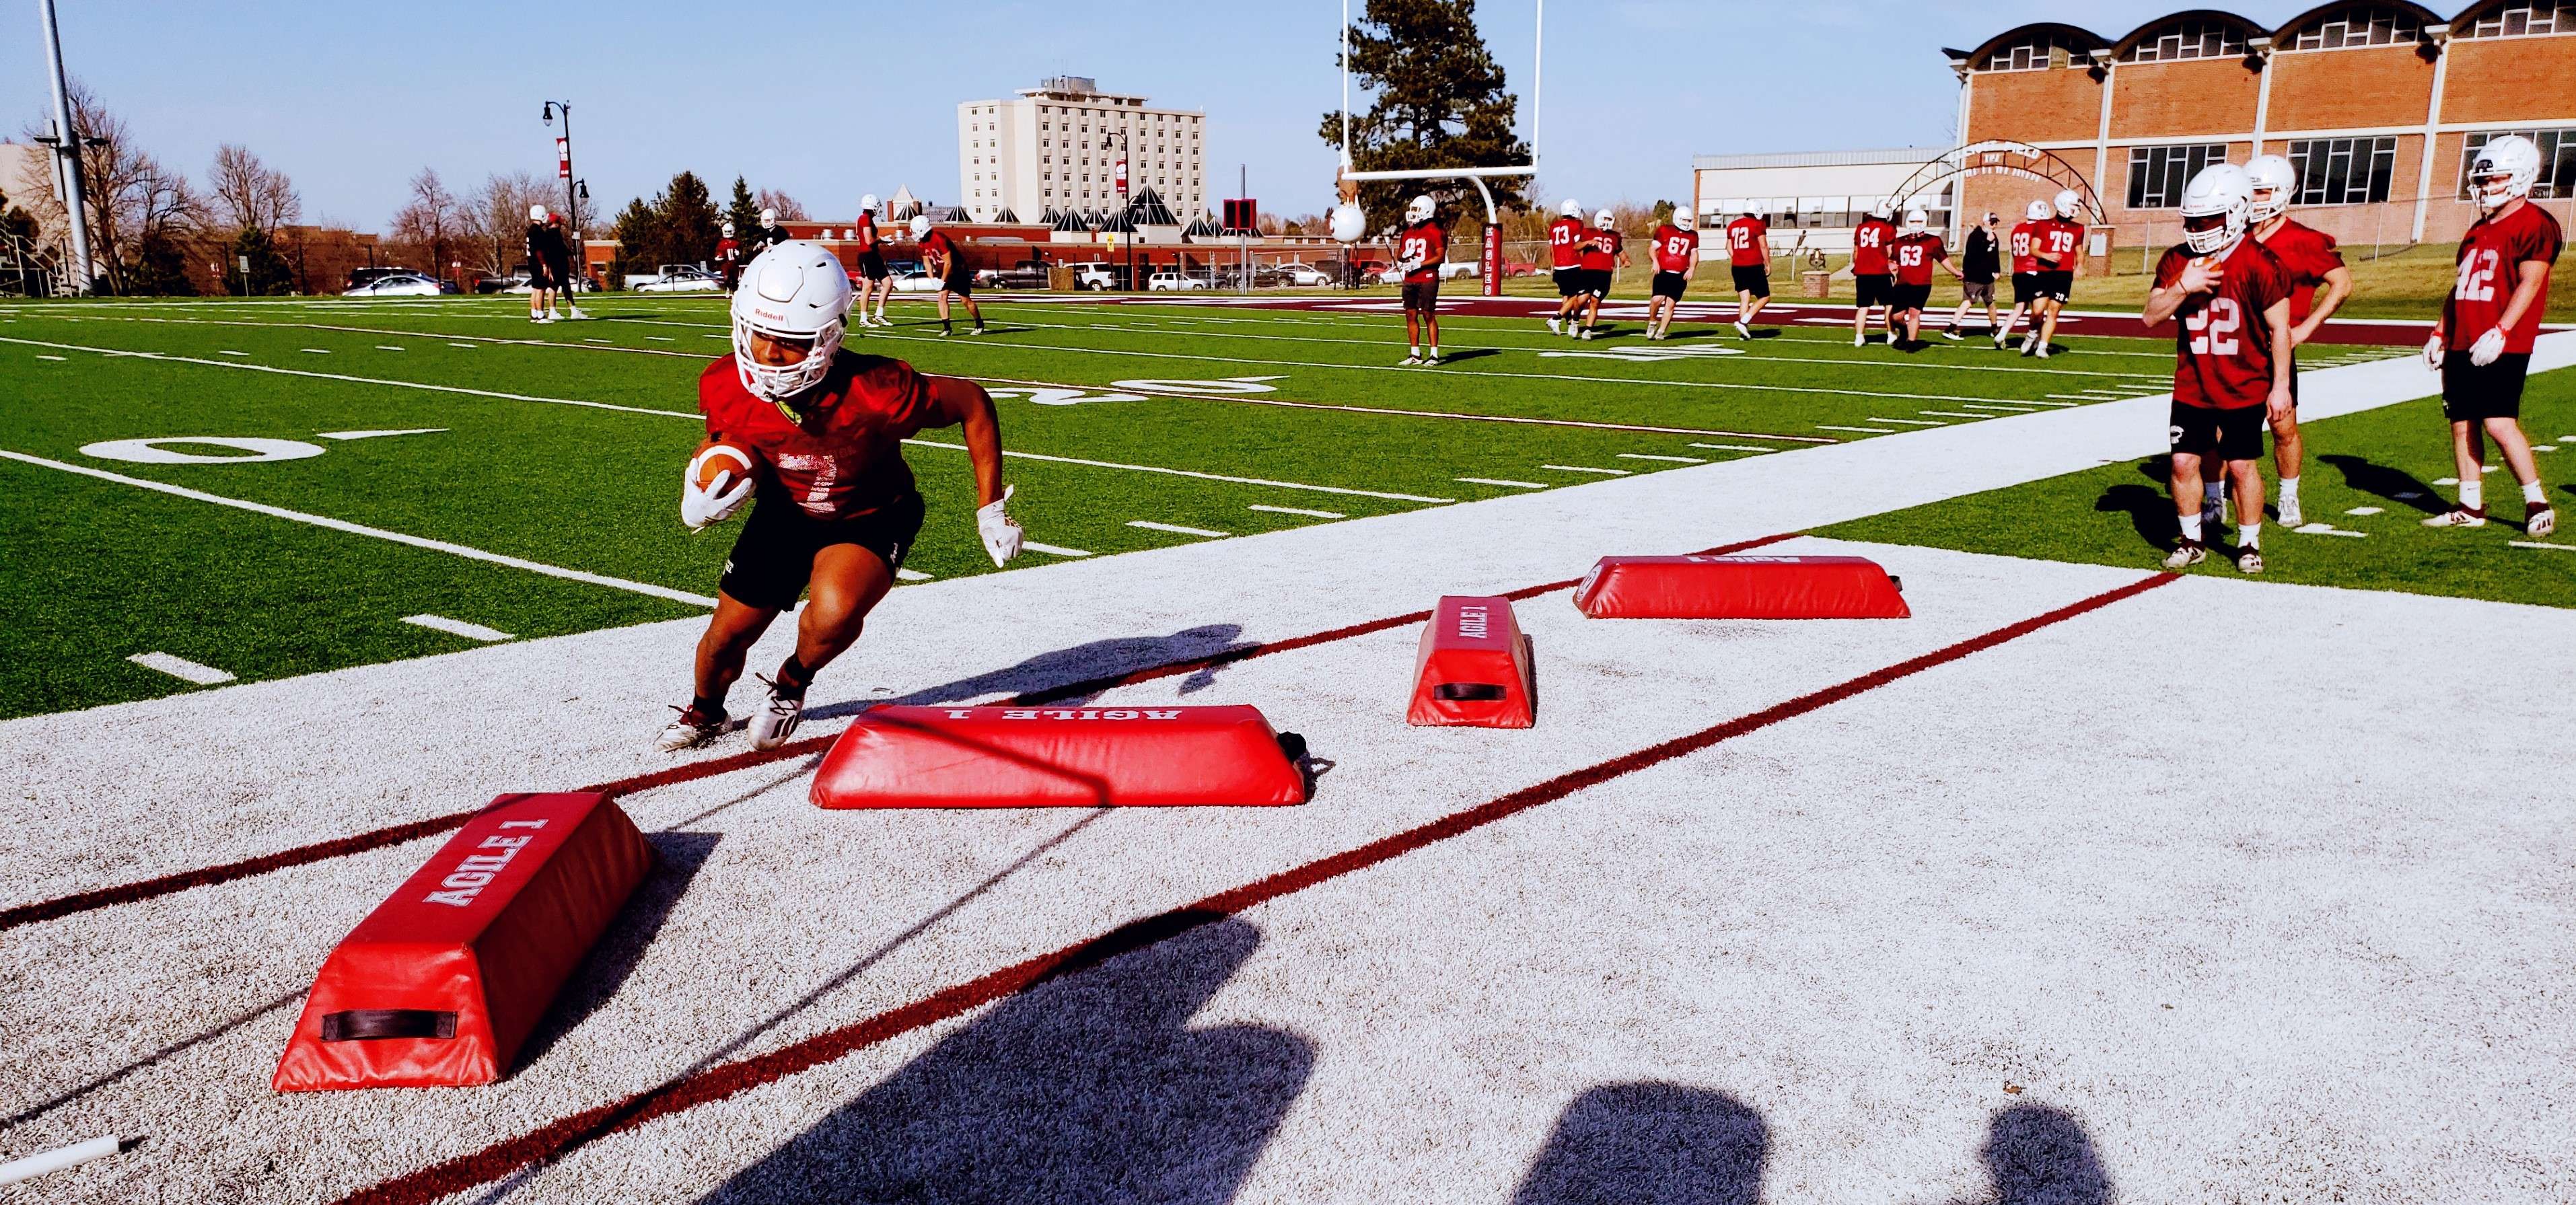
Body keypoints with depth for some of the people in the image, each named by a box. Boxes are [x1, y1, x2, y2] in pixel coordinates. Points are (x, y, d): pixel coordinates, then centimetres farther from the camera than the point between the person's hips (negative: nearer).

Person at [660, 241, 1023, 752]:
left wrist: (991, 509, -15)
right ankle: (705, 712, 49)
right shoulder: (724, 386, -24)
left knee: (834, 615, -32)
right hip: (785, 513, 4)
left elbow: (973, 404, -21)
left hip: (872, 519, -4)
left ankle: (792, 684, 5)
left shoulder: (878, 394, -37)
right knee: (727, 637, 11)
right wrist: (697, 494, -20)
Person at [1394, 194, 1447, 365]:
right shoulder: (1407, 232, 14)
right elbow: (1400, 254, 22)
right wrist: (1402, 258, -3)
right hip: (1410, 280, 7)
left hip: (1428, 279, -7)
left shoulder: (1434, 232, -8)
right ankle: (1415, 354, 13)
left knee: (1428, 315, -5)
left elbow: (1441, 257, -12)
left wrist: (1419, 264, -18)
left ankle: (1434, 355, -1)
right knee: (1411, 314, 6)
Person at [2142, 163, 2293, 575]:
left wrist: (2280, 385, -10)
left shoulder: (2259, 265, -13)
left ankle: (2250, 544, 18)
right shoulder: (2177, 261, 1)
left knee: (2242, 464, 2)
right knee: (2184, 462, 3)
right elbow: (2151, 316, -2)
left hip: (2244, 388, -4)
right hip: (2192, 386, 4)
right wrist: (2183, 287, -19)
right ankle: (2193, 541, 19)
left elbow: (2279, 328, -10)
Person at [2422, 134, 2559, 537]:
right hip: (2462, 345, 9)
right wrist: (2440, 333, 18)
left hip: (2501, 347, -8)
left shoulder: (2535, 224, -7)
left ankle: (2538, 504, -1)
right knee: (2462, 424, 8)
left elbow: (2529, 284, -15)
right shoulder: (2479, 229, 19)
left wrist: (2500, 332, -23)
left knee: (2499, 424, -13)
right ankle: (2471, 507, 17)